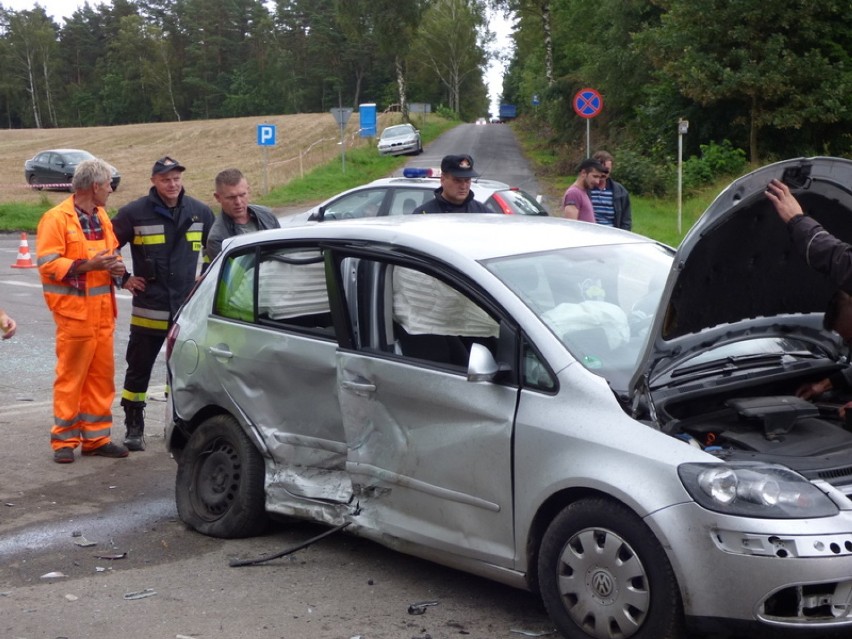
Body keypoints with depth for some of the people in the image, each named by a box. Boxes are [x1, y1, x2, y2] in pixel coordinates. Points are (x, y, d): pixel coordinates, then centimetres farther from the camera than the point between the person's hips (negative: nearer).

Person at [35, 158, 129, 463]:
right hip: (74, 310, -7)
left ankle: (96, 437, 18)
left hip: (103, 311, 7)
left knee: (102, 373, 9)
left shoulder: (102, 217, 15)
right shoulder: (57, 218, -9)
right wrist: (87, 265, -21)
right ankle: (64, 440, 8)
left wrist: (115, 266, 6)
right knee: (71, 376, -2)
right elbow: (47, 264, -14)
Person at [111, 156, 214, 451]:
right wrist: (123, 279, 1)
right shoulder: (134, 213, -6)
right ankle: (134, 427, 16)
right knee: (139, 368, 5)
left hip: (188, 308, 3)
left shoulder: (200, 212, 3)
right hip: (148, 309, -2)